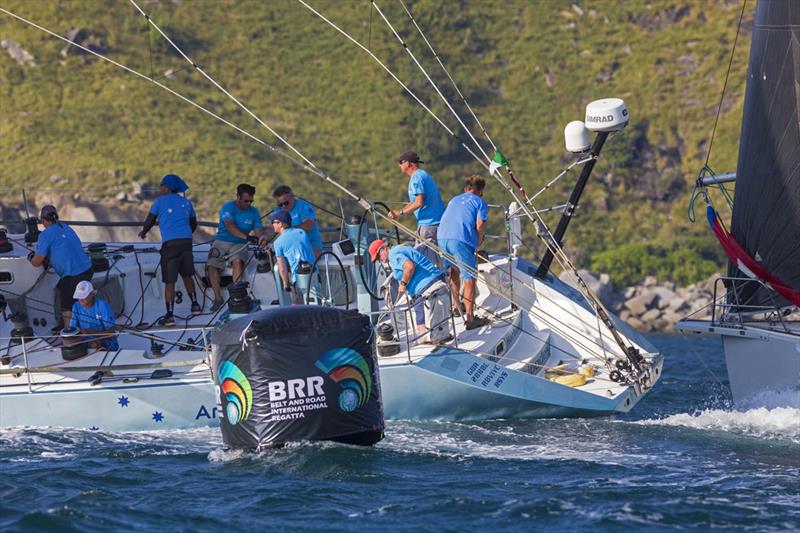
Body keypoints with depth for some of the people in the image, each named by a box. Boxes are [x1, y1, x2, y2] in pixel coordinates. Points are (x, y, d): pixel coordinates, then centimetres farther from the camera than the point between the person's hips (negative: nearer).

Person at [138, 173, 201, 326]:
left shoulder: (160, 201, 5)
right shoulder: (186, 202, 18)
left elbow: (150, 221, 9)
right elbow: (193, 224, 27)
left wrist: (143, 232, 29)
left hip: (170, 243, -4)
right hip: (186, 241, 4)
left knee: (169, 281, -3)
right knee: (187, 275, 23)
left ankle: (170, 315, -6)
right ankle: (195, 305, 29)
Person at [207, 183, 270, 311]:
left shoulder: (254, 212, 5)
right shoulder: (228, 207, -7)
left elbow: (259, 230, -1)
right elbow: (230, 227, -21)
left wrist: (262, 237, -28)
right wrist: (247, 236, -35)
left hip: (239, 244, 1)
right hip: (222, 242, -1)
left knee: (238, 261, -32)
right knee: (212, 266, -21)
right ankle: (218, 298, -7)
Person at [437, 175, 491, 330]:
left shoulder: (454, 200, 32)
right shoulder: (480, 203, 14)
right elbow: (479, 227, 2)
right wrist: (477, 245, 18)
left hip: (442, 237, 6)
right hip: (461, 240, -6)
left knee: (454, 271, 28)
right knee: (469, 278, 1)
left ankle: (456, 306, 40)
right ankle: (470, 318, -1)